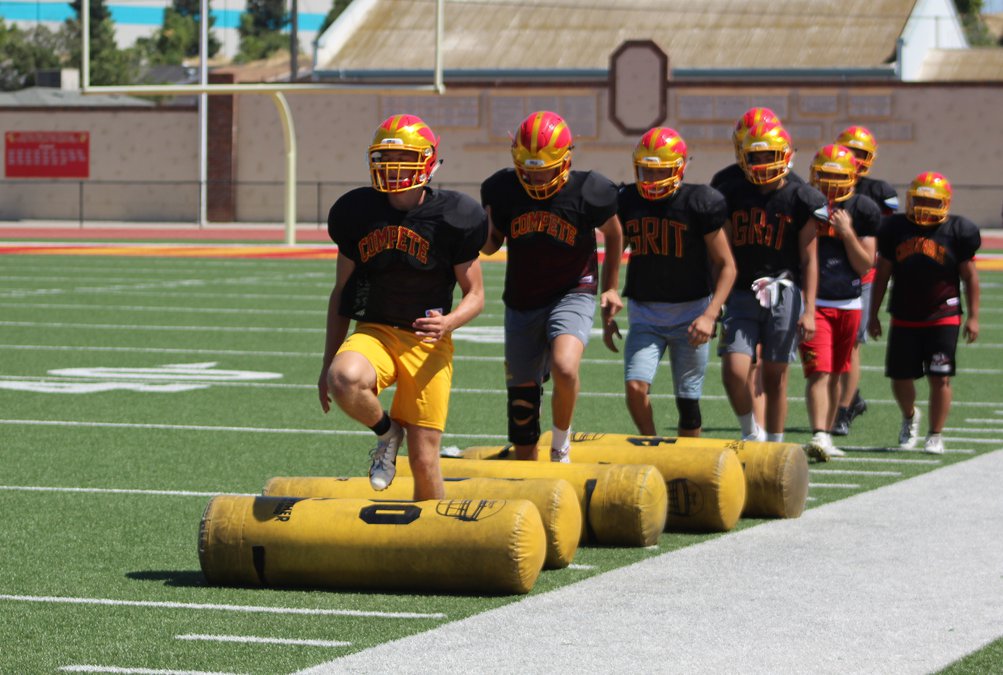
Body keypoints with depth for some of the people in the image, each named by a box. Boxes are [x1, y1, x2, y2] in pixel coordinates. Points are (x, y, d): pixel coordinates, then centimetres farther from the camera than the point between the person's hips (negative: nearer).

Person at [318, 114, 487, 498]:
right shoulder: (357, 212, 0)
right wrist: (328, 363, 9)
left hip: (427, 340, -1)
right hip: (374, 332, 1)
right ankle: (386, 432, -2)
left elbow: (475, 295, 0)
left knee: (423, 461, -4)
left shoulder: (451, 218, -7)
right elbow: (341, 292, 10)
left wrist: (449, 322, -22)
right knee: (345, 379, -35)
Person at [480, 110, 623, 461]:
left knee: (564, 368, -29)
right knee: (522, 394, 10)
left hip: (572, 293, -3)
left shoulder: (587, 191, -14)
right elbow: (492, 244, 8)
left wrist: (611, 287, 11)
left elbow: (613, 234, 6)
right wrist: (484, 235, -16)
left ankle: (561, 445, -4)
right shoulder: (503, 189, -8)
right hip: (521, 301, 3)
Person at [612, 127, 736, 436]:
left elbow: (726, 265, -7)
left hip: (690, 313, -3)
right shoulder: (627, 202, 1)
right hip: (644, 313, 3)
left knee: (687, 399, 2)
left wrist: (710, 315, -18)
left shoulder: (699, 203, -10)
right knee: (635, 387, -14)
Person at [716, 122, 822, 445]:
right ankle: (750, 434, 11)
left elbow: (809, 260, 1)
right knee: (734, 370, -12)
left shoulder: (799, 200, 0)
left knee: (774, 378, 4)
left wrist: (809, 309, -6)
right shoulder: (732, 196, 8)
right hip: (741, 294, 2)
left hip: (783, 294, -2)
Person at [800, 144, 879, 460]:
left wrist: (847, 232, -12)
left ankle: (826, 436, 20)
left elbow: (865, 266, -1)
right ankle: (820, 436, -24)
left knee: (835, 374, 11)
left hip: (848, 304, 3)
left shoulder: (862, 211, 2)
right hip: (811, 301, -3)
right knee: (819, 372, -15)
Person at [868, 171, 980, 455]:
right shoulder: (895, 228, 1)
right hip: (904, 319, 2)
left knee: (940, 378, -6)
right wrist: (873, 314, 9)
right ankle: (909, 417, 36)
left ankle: (935, 436, 8)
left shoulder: (958, 231, -5)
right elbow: (882, 274, 8)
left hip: (943, 317, -2)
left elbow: (969, 276, 1)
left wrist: (973, 317, -1)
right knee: (900, 378, 6)